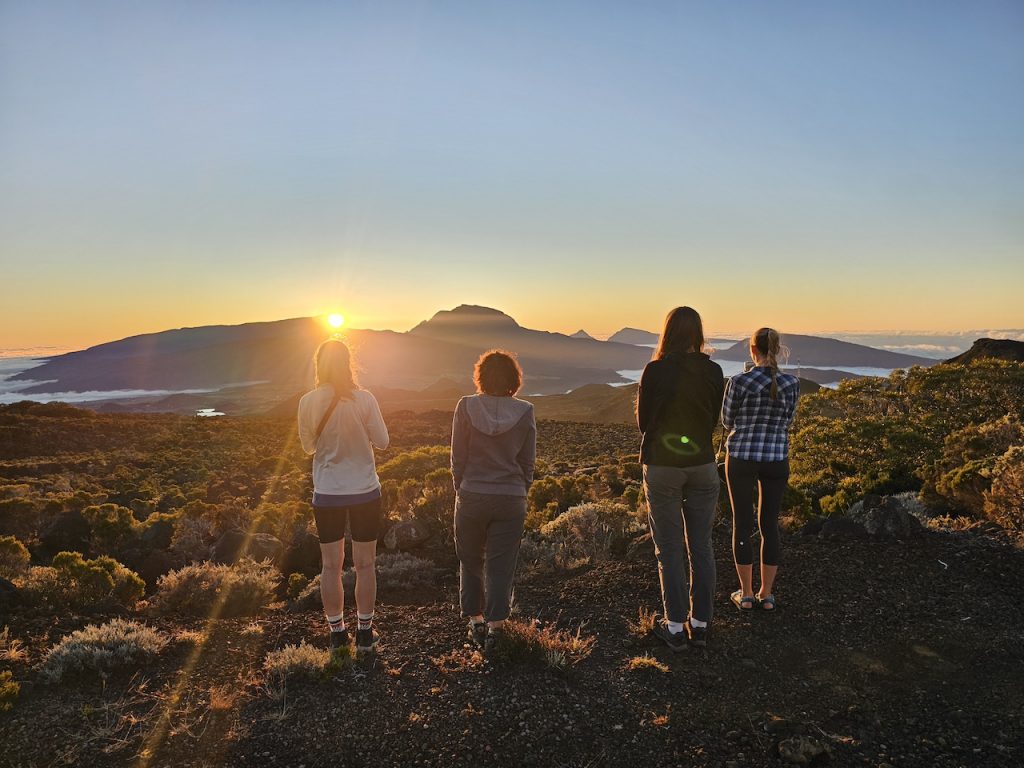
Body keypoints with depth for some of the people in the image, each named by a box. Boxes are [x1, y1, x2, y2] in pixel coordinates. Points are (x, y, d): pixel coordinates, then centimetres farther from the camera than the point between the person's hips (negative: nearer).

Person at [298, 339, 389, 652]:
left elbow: (308, 446, 5)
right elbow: (382, 442, -6)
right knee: (364, 565, 12)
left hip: (326, 494, 1)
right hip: (365, 492, -1)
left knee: (331, 566, 13)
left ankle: (337, 632, 23)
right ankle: (365, 632, 22)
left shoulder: (308, 402, -8)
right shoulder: (364, 399, -14)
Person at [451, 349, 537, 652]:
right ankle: (495, 625, 10)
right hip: (511, 499, 1)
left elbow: (457, 458, -3)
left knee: (470, 562, 17)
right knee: (500, 565, 10)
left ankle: (476, 621, 23)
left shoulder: (466, 407, -8)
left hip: (471, 497, 0)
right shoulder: (524, 412, -4)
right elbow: (528, 462, 2)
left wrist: (461, 491, 10)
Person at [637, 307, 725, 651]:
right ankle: (700, 623, 20)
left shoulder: (655, 370, -14)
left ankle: (676, 626, 12)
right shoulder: (713, 371, -3)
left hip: (662, 467, -3)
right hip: (703, 465, 3)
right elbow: (714, 420, 7)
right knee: (701, 546, 13)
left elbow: (643, 422, -4)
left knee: (669, 549, 7)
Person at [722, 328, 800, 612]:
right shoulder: (792, 383, -5)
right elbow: (787, 421, 9)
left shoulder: (738, 382, -14)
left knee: (742, 524, 9)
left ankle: (746, 594, 16)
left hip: (741, 458, -2)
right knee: (770, 524, 13)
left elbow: (727, 421, 0)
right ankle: (766, 594, 19)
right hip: (776, 460, 2)